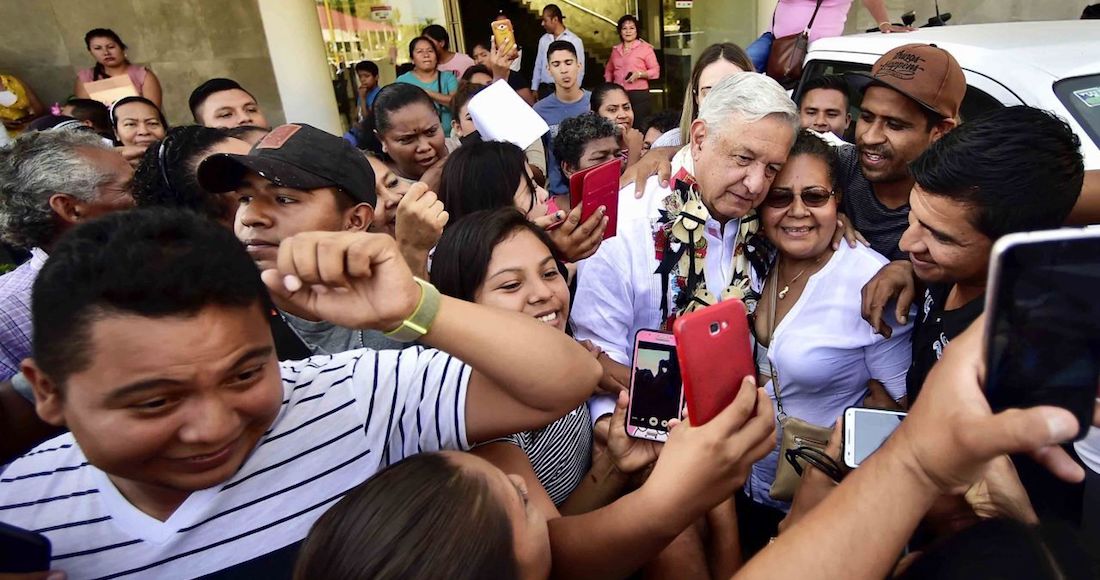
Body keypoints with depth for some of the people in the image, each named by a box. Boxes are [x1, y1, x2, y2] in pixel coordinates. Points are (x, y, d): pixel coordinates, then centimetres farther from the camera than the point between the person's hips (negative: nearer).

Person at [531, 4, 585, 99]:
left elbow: (579, 69, -5)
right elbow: (538, 65, 14)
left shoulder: (575, 41, -4)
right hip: (544, 89, 4)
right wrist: (534, 88, 10)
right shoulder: (543, 40, 10)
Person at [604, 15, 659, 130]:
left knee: (639, 129, -8)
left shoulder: (645, 47, 1)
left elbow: (655, 71, -1)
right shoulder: (615, 49, 15)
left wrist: (639, 74, -16)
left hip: (639, 95, -4)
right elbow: (609, 70, 27)